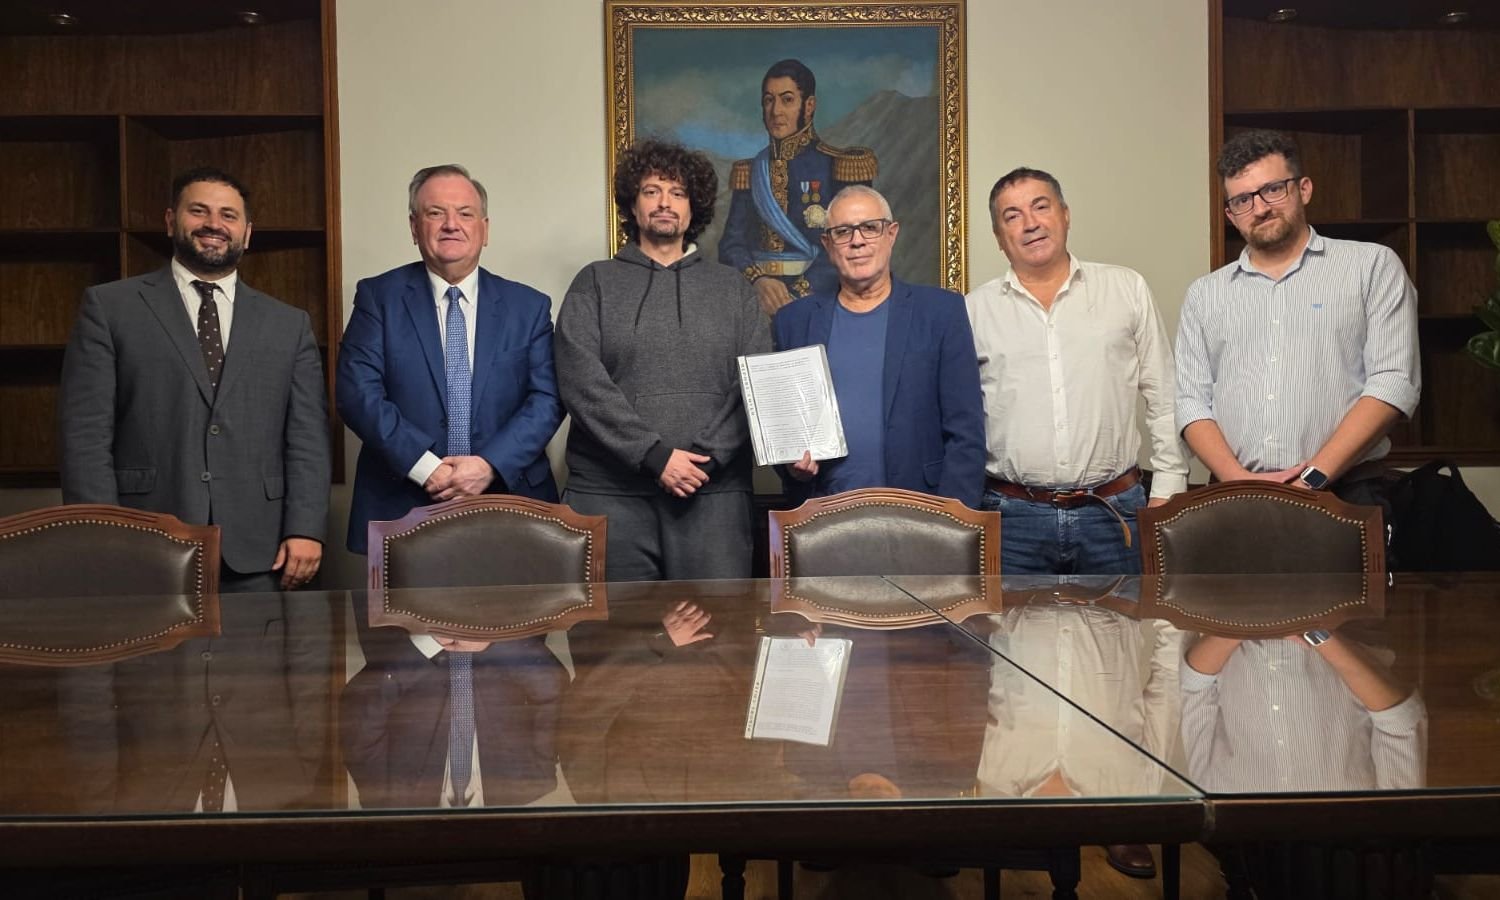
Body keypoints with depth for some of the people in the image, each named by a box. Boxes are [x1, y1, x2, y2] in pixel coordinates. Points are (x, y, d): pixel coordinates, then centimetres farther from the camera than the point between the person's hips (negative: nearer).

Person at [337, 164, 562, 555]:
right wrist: (425, 467, -15)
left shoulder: (529, 307, 8)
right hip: (402, 510, -1)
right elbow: (357, 391, -5)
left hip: (508, 502, 1)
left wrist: (490, 465, -15)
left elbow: (546, 399, 0)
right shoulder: (378, 297, 4)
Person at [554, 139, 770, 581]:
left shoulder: (733, 288, 14)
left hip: (713, 488, 1)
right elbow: (583, 384, -3)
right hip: (610, 491, -1)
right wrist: (655, 456, -11)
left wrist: (706, 458, -9)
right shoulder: (595, 283, 9)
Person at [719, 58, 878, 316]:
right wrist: (758, 281, -16)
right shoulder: (750, 172, 12)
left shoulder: (839, 167, 0)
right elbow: (732, 244, 4)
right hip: (755, 302, 3)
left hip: (817, 298, -3)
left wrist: (795, 297, -19)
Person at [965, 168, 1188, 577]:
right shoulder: (974, 310, 6)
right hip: (1013, 515, 0)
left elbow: (1164, 401, 8)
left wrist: (1167, 491, 3)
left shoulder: (1127, 289, 6)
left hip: (1114, 511, 0)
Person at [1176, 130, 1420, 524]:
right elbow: (1192, 402, 8)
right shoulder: (1204, 295, 14)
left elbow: (1393, 383, -4)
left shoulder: (1373, 266, 5)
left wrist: (1314, 477, -13)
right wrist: (1240, 479, -9)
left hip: (1344, 495, -2)